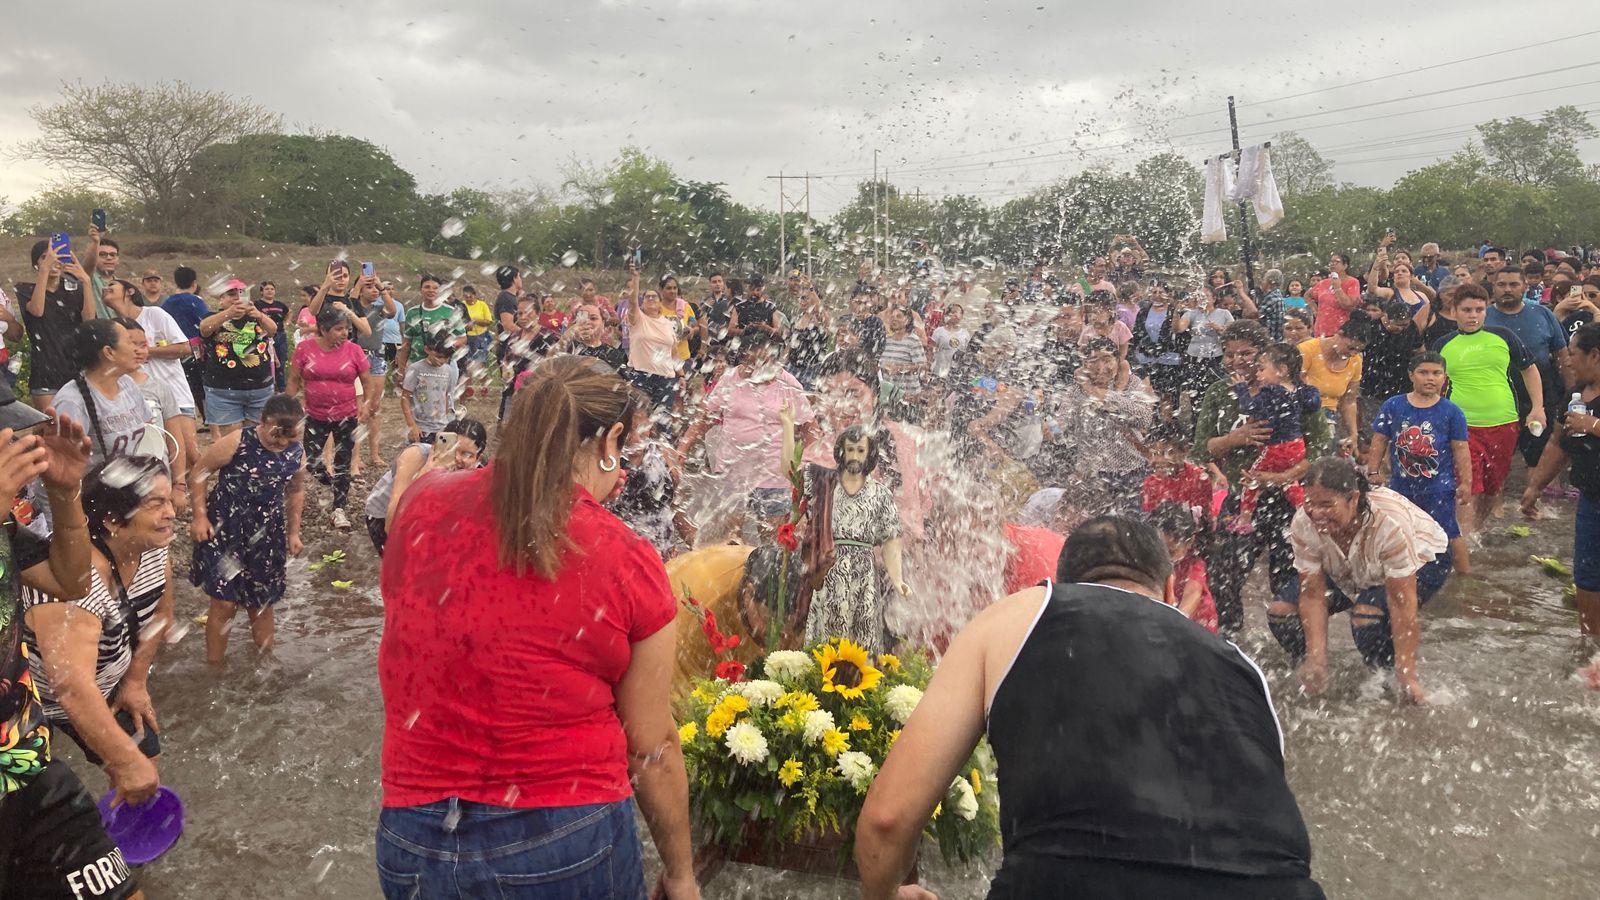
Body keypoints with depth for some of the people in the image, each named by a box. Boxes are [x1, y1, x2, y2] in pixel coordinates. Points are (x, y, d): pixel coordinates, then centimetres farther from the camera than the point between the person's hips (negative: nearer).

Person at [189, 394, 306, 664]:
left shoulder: (297, 454, -6)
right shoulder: (236, 442, -20)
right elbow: (198, 472, -9)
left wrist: (293, 532, 13)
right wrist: (200, 516, -12)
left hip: (266, 537, 4)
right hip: (224, 531, -4)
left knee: (262, 603, 16)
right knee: (224, 603, -2)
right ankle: (214, 666, 15)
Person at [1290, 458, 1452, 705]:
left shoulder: (1389, 524, -41)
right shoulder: (1304, 523, -29)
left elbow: (1402, 604, -36)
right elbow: (1313, 595, -24)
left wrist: (1407, 677, -33)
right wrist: (1316, 660, -31)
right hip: (1354, 570, 4)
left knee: (1367, 619, -33)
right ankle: (1316, 674, 13)